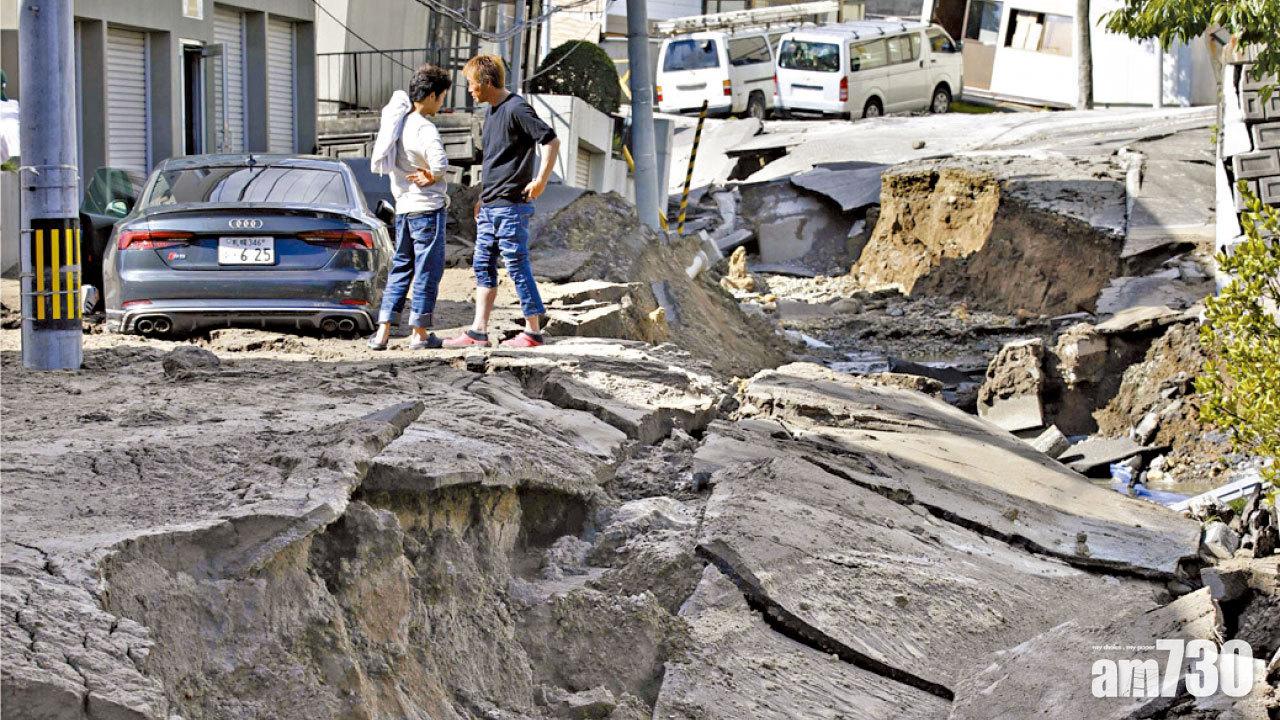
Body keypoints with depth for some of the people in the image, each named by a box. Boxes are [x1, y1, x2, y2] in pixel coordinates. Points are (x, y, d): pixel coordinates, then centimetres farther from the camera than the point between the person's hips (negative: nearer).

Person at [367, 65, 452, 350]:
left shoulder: (397, 121, 8)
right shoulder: (424, 129, -17)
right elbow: (440, 164, -31)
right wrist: (431, 178, -10)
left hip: (403, 206, 8)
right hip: (427, 208, -8)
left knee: (400, 268, 13)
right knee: (428, 270, 2)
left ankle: (382, 331, 8)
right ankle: (420, 333, 7)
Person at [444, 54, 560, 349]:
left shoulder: (516, 109, -13)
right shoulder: (492, 111, 16)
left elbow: (551, 141, -17)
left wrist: (541, 180, -19)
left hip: (511, 205, -10)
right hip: (490, 207, 10)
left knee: (517, 266, -5)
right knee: (483, 266, 9)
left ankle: (533, 331, 1)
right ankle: (478, 332, 12)